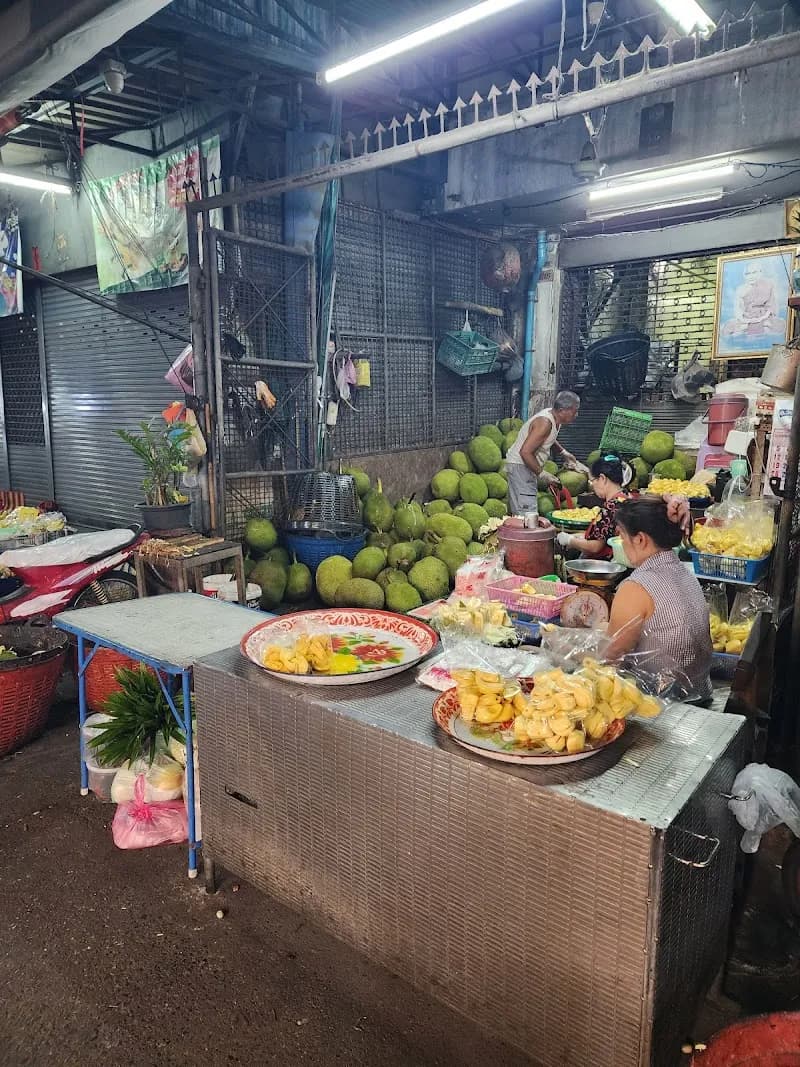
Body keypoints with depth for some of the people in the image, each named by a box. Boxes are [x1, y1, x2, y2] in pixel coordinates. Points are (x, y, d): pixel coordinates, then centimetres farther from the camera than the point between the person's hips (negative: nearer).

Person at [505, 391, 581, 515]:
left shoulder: (553, 416, 4)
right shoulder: (545, 423, -24)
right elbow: (525, 452, -29)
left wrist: (563, 452, 18)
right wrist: (542, 474, -23)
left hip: (528, 466, 10)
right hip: (520, 466, -10)